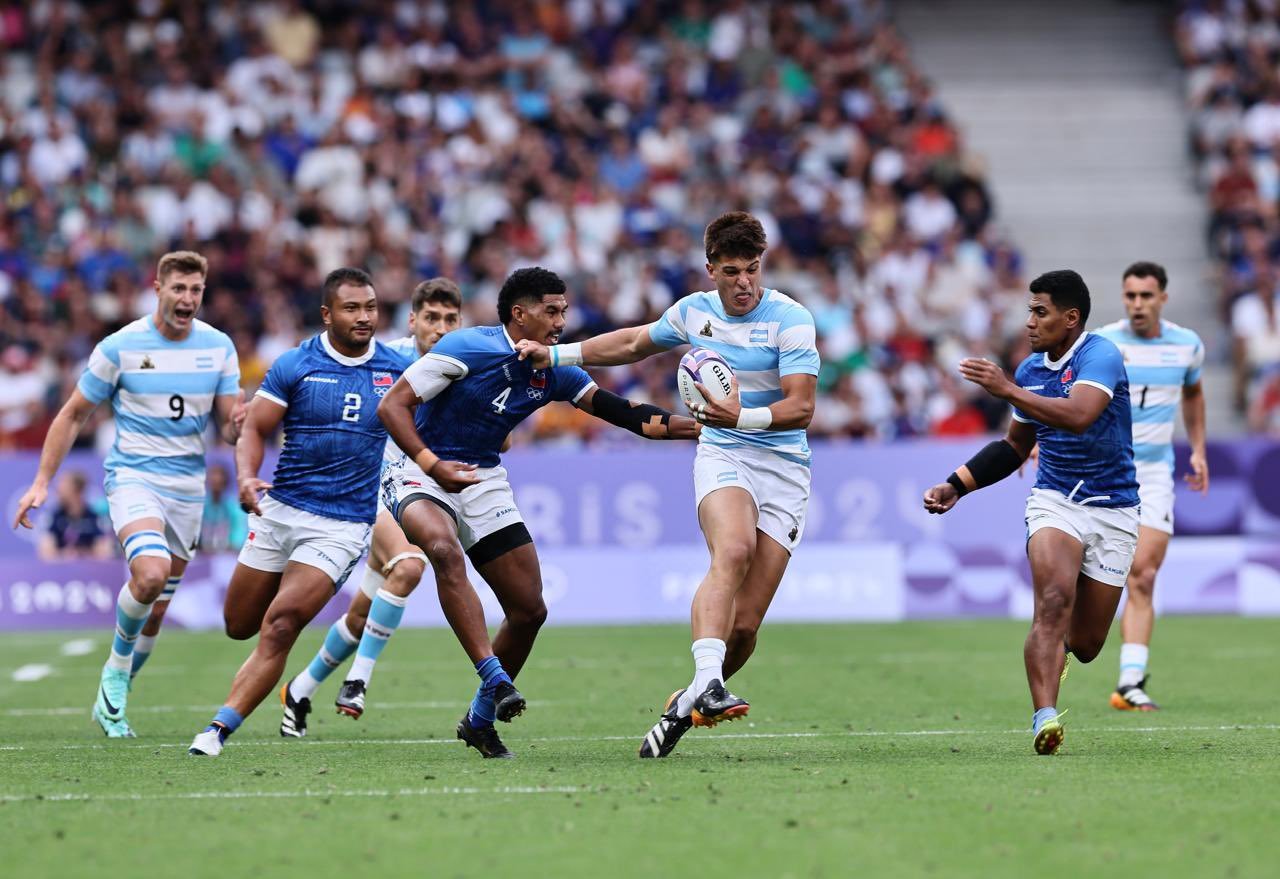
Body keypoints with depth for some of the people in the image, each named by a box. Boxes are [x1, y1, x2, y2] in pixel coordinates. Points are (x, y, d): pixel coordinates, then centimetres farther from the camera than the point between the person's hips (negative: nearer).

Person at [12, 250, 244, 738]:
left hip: (188, 486, 4)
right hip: (133, 476, -4)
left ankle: (111, 699, 24)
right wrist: (42, 482, -3)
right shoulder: (120, 346, -8)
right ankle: (115, 673, -5)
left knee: (155, 610, 7)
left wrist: (238, 423, -20)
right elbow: (73, 415, 2)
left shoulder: (219, 347, 2)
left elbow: (229, 429, 5)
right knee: (150, 574, -29)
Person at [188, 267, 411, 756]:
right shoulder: (295, 366, -3)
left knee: (278, 629, -17)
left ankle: (219, 730, -17)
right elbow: (255, 429, -2)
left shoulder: (397, 370, 1)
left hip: (342, 527, -2)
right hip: (279, 510, 2)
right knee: (240, 626, 10)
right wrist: (246, 478, -19)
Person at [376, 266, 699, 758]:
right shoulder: (467, 349, -17)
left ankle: (480, 719, 19)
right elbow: (391, 406, -16)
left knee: (530, 610, 0)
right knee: (445, 550, -39)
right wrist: (432, 464, -29)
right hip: (420, 475, -7)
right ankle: (496, 679, -41)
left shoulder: (553, 372, 2)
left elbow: (622, 413, 0)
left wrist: (697, 426, -14)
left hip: (483, 480, 7)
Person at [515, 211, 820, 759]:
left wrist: (742, 416, -31)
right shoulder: (693, 311, 5)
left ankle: (687, 706, 15)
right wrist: (555, 355, 24)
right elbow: (634, 344, 25)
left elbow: (801, 408, -15)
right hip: (722, 455, 1)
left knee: (745, 626, -8)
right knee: (731, 553, -34)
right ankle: (706, 683, -47)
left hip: (784, 467, -1)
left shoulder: (789, 319, -9)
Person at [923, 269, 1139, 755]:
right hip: (1054, 500, 3)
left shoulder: (1100, 356, -14)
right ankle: (1044, 717, -37)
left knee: (1084, 645, 3)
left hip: (1113, 510, -3)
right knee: (1054, 600, -27)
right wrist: (956, 486, 12)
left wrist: (1008, 390, -31)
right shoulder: (1030, 370, 6)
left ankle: (1055, 649, 41)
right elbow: (1014, 446, 21)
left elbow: (1078, 416, -34)